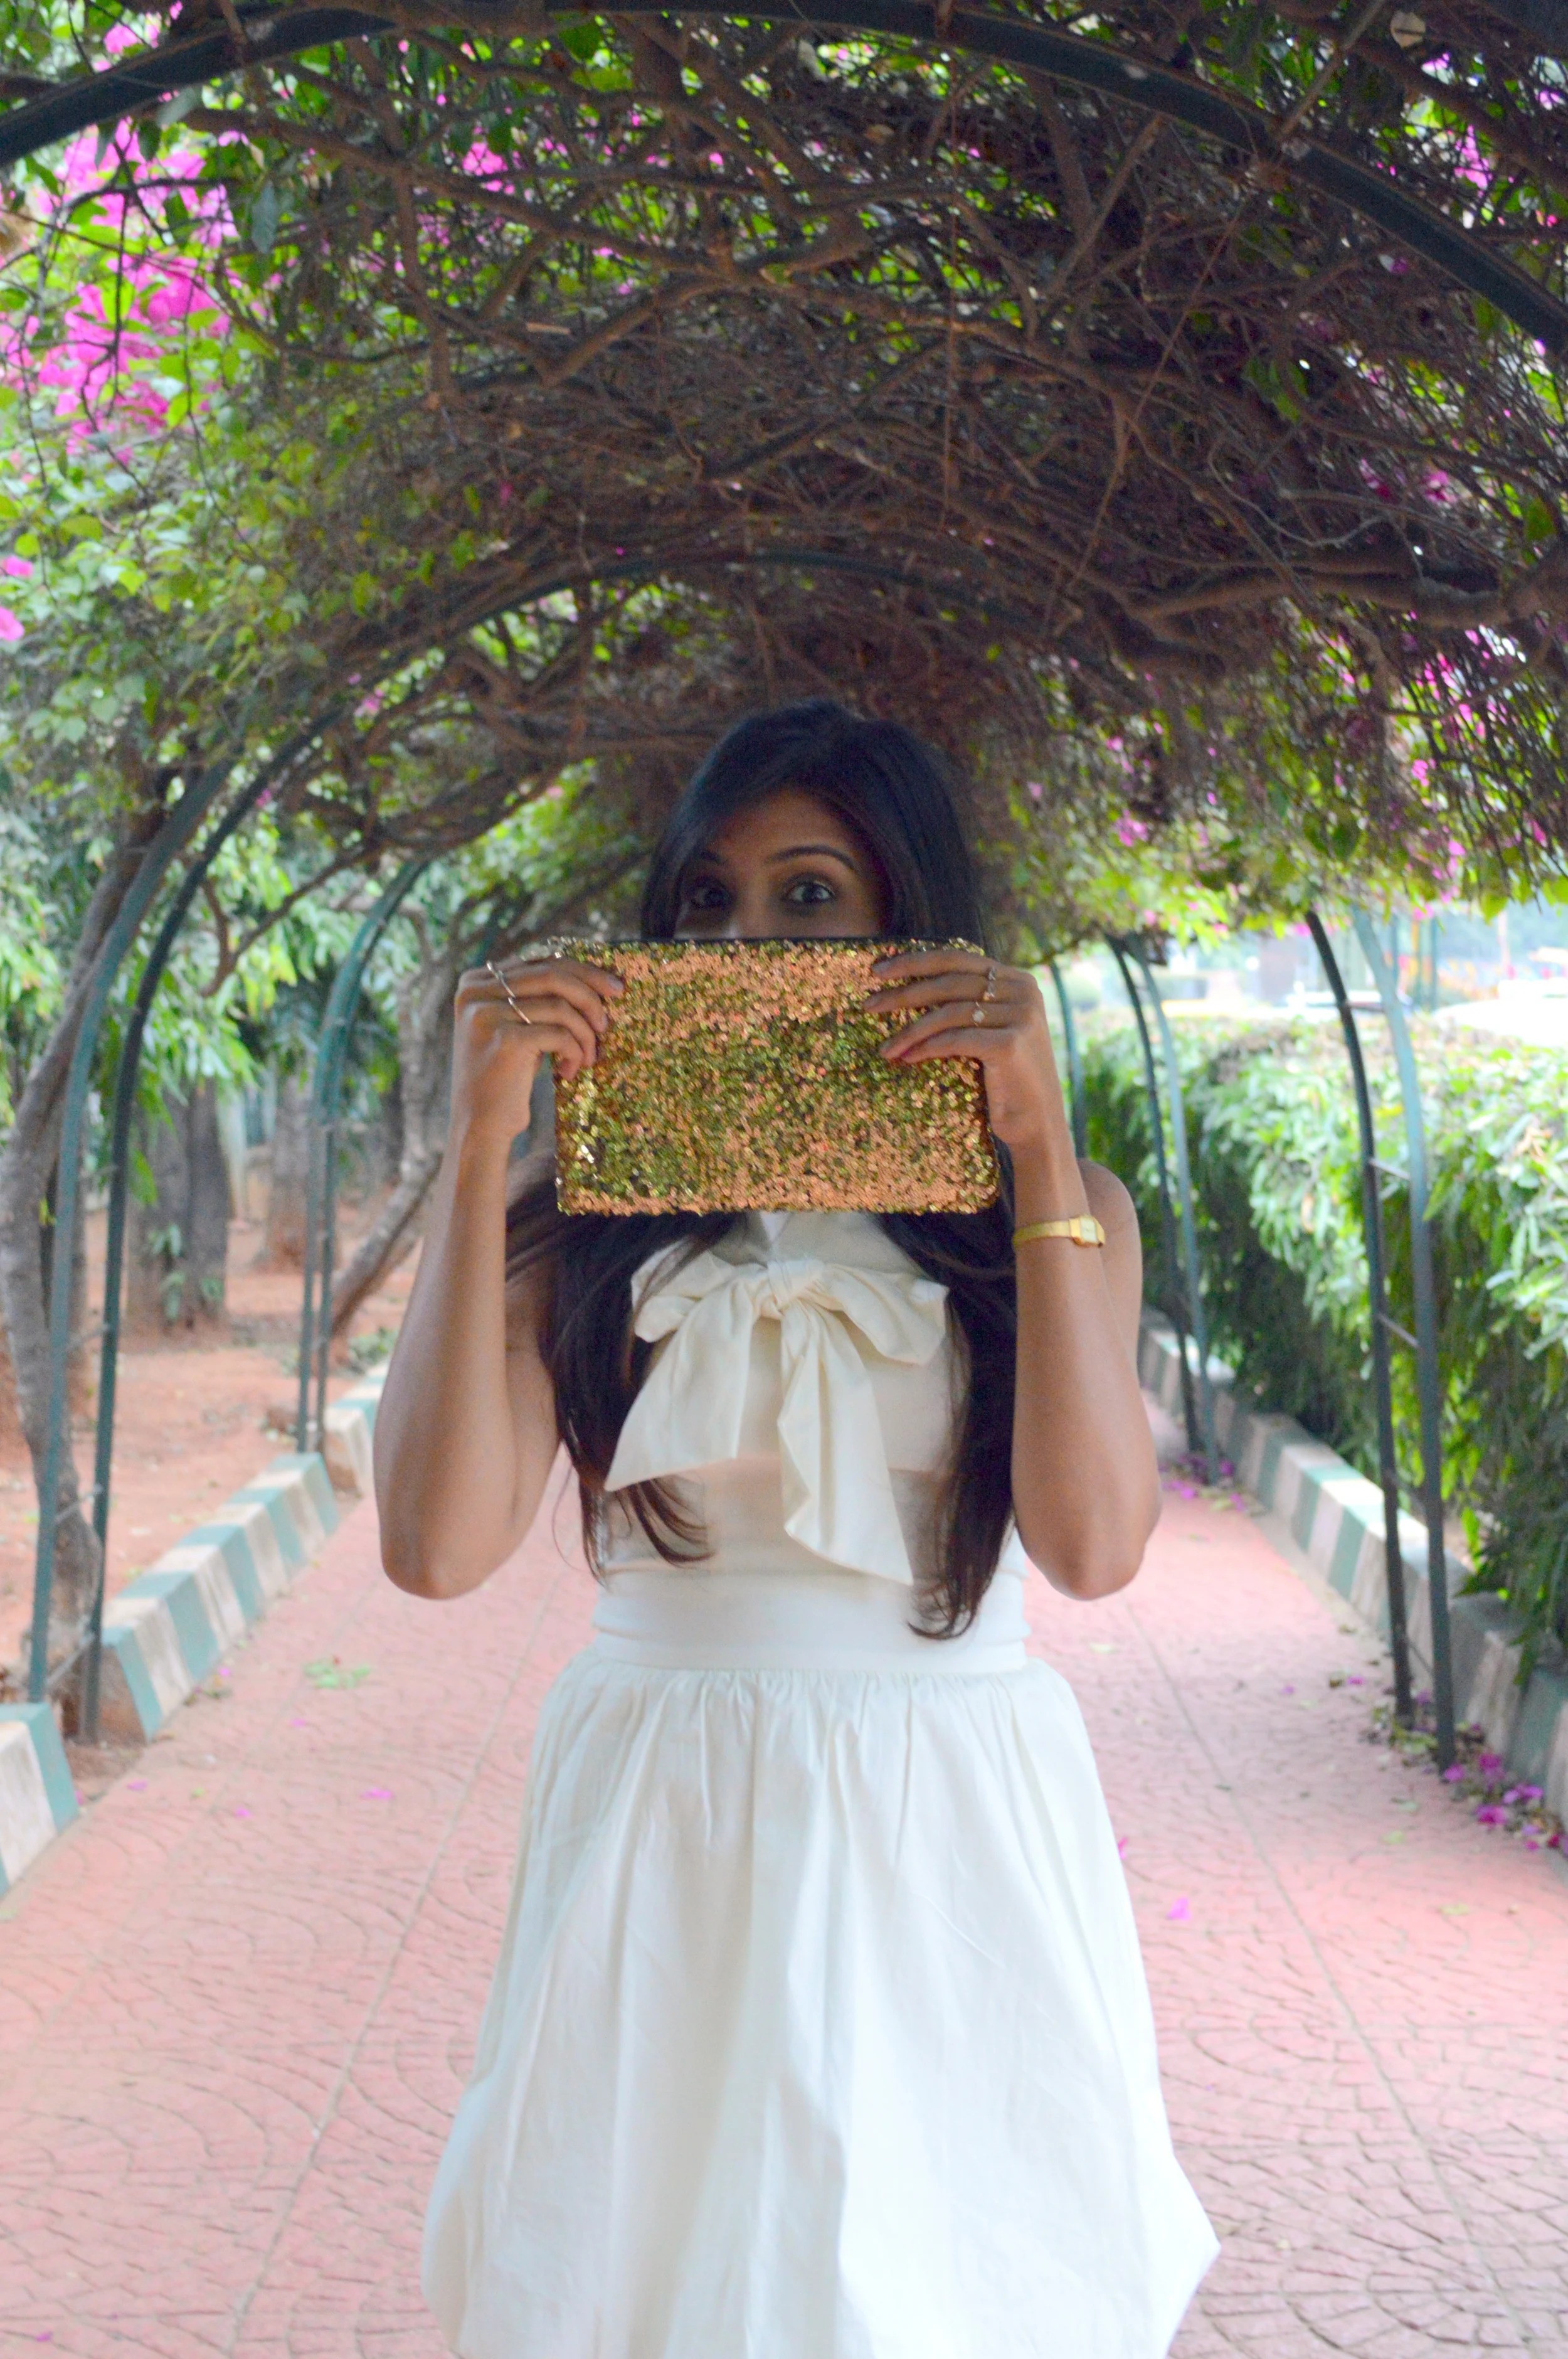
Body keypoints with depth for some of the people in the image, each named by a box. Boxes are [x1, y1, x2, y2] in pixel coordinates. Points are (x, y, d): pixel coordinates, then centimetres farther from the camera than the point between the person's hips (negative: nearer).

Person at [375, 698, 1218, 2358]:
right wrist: (480, 1148, -13)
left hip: (951, 1841, 0)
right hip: (660, 1838, 0)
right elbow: (438, 1544, -13)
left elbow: (1091, 1544, -14)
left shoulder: (1050, 1206, 4)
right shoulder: (585, 1214, 2)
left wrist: (1041, 1145, -15)